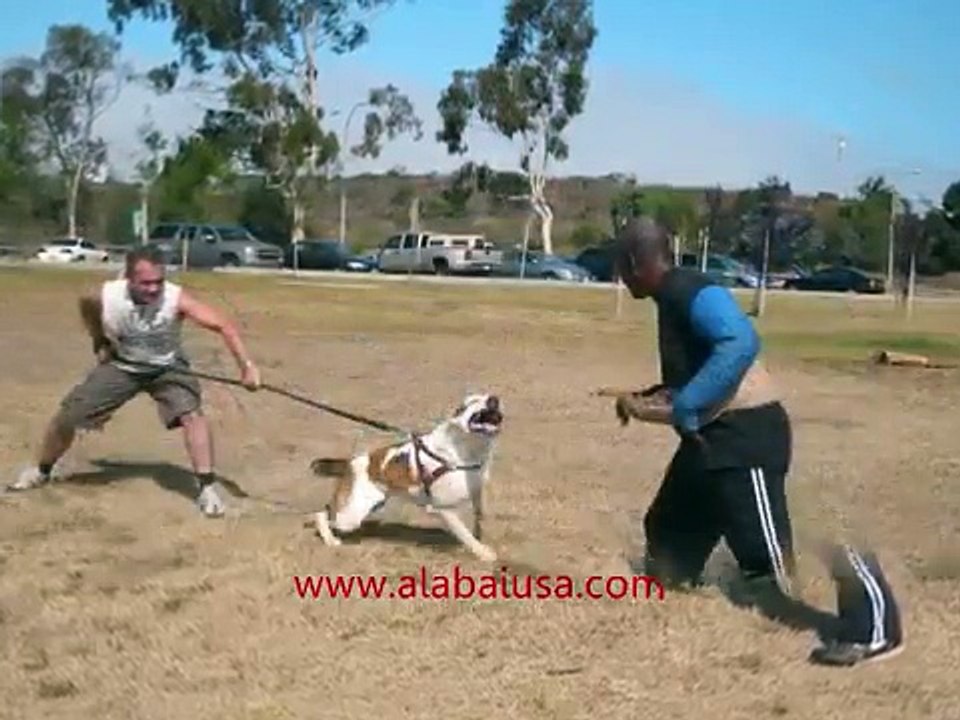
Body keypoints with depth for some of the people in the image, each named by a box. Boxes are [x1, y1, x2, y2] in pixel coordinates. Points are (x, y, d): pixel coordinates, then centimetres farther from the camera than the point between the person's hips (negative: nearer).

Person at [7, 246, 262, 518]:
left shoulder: (176, 299, -35)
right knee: (67, 416, 5)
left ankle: (206, 487, -18)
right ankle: (42, 471, 34)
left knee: (192, 413, -27)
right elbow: (85, 305, 0)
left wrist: (246, 365, -52)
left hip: (167, 367, -2)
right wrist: (100, 343, 3)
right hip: (121, 365, 2)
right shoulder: (104, 296, -28)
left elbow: (224, 325, -42)